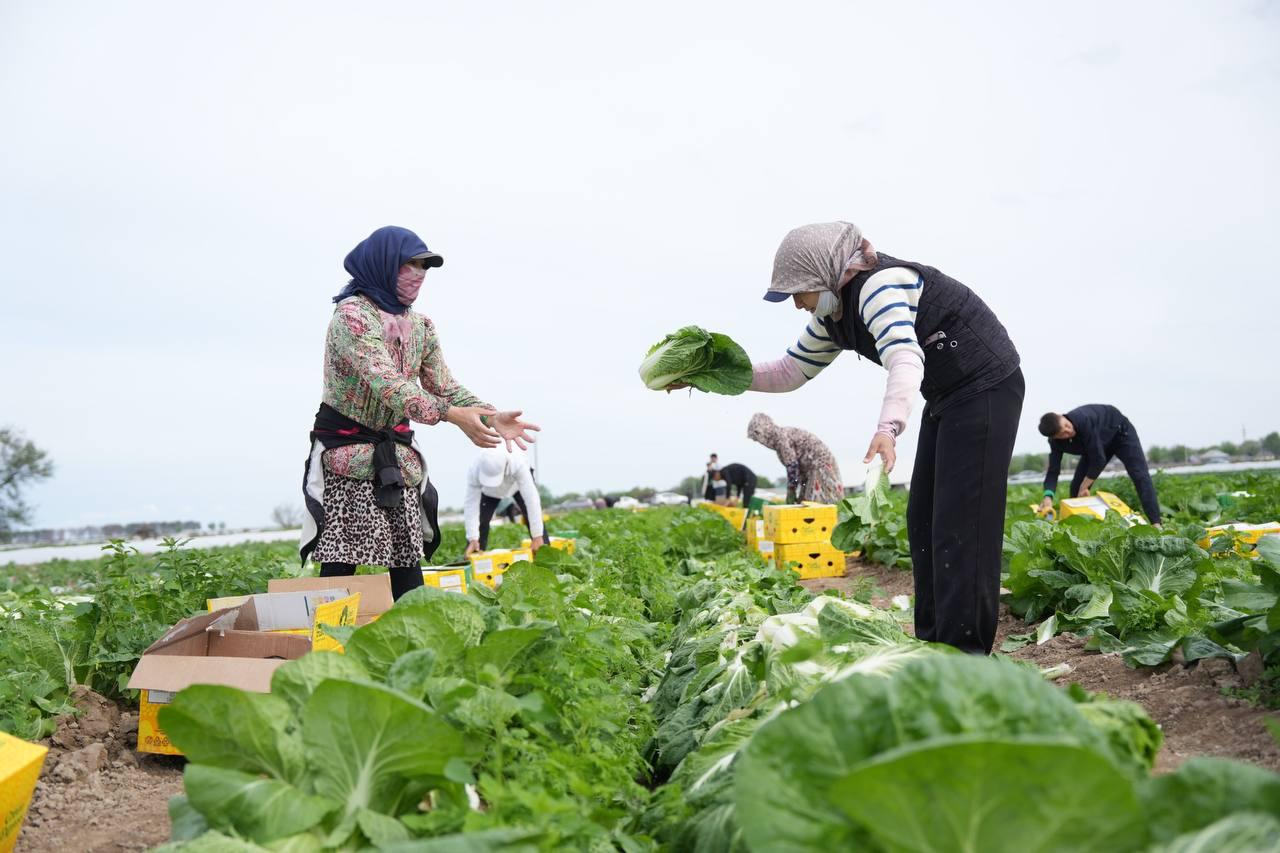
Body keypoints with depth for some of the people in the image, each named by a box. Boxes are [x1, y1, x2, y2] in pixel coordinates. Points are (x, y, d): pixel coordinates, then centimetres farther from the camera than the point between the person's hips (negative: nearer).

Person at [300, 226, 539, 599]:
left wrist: (490, 416, -14)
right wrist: (452, 415, -36)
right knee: (340, 563, -10)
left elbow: (445, 385, 5)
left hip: (398, 457, 7)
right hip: (348, 455, -6)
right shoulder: (351, 314, -14)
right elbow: (385, 383, -26)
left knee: (408, 561, 4)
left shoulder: (421, 327, 10)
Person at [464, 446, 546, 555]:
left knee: (533, 517, -15)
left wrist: (537, 536, -46)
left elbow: (531, 499, -46)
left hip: (518, 484, -1)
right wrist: (473, 539, -39)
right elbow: (471, 504, -34)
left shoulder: (518, 464, -46)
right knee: (480, 521, -11)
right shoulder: (475, 471, -40)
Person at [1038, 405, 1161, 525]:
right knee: (1077, 485, -4)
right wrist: (1048, 496, -43)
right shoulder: (1055, 442, -24)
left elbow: (1099, 459, -36)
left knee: (1140, 476, -19)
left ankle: (1156, 524, -23)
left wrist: (1084, 487, -26)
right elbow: (1053, 471, -25)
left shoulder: (1083, 421, -42)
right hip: (1098, 445, 5)